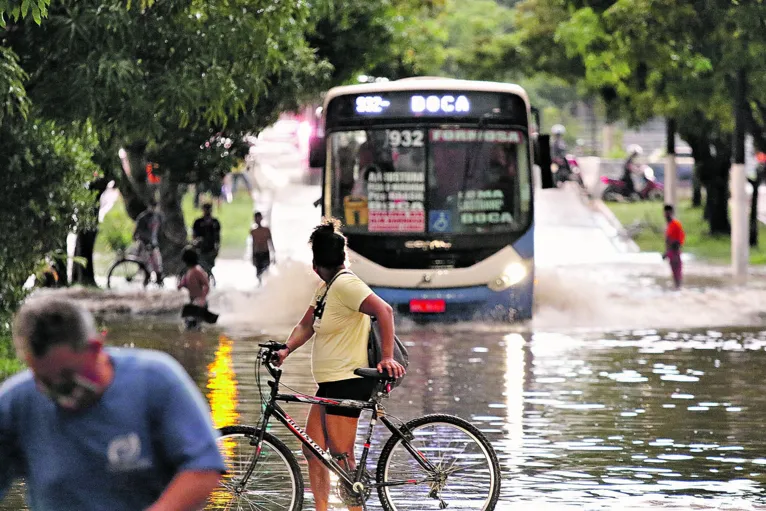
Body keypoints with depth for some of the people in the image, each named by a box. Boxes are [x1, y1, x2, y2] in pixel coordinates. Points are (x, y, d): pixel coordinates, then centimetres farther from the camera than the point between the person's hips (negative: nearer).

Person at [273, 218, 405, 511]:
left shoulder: (345, 284, -15)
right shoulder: (326, 289, 16)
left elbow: (384, 311, -26)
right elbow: (306, 327, 18)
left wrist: (387, 357, -30)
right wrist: (286, 349, 0)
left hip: (347, 382, -10)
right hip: (330, 383, 10)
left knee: (341, 456, -11)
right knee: (313, 451, 10)